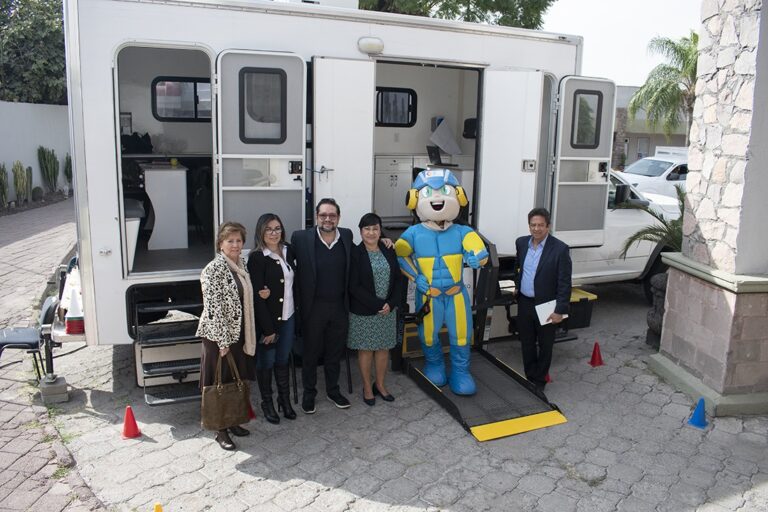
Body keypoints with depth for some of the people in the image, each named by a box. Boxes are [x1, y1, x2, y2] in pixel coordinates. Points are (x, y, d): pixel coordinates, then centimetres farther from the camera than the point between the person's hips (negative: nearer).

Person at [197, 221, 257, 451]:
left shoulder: (241, 265, 7)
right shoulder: (214, 269, -17)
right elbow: (213, 307, -19)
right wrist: (222, 341, -19)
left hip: (239, 334, 8)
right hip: (219, 336, -7)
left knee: (236, 380, 16)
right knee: (220, 382, 5)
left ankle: (232, 421, 32)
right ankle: (221, 430, 18)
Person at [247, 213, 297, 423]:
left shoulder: (288, 251, 2)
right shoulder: (256, 258, -16)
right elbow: (257, 296, -17)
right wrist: (268, 328, -17)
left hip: (288, 316, 5)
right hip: (267, 319, -5)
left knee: (283, 359, 17)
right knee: (266, 362, 10)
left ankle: (285, 399, 33)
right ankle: (267, 403, 28)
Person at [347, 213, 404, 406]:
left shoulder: (389, 251, 3)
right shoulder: (355, 253, -11)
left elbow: (398, 279, 3)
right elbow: (354, 287, -16)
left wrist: (391, 303, -11)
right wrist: (377, 305, -19)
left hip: (388, 310, 4)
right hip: (363, 312, -4)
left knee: (384, 348, 14)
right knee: (366, 350, 9)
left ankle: (380, 384, 32)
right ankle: (367, 387, 26)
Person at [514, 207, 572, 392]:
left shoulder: (560, 249, -16)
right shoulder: (521, 242, 1)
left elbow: (564, 283, -15)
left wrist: (560, 310, -17)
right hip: (524, 303, 5)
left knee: (544, 346, 11)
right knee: (527, 343, 15)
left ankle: (539, 381, 26)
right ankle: (529, 377, 31)